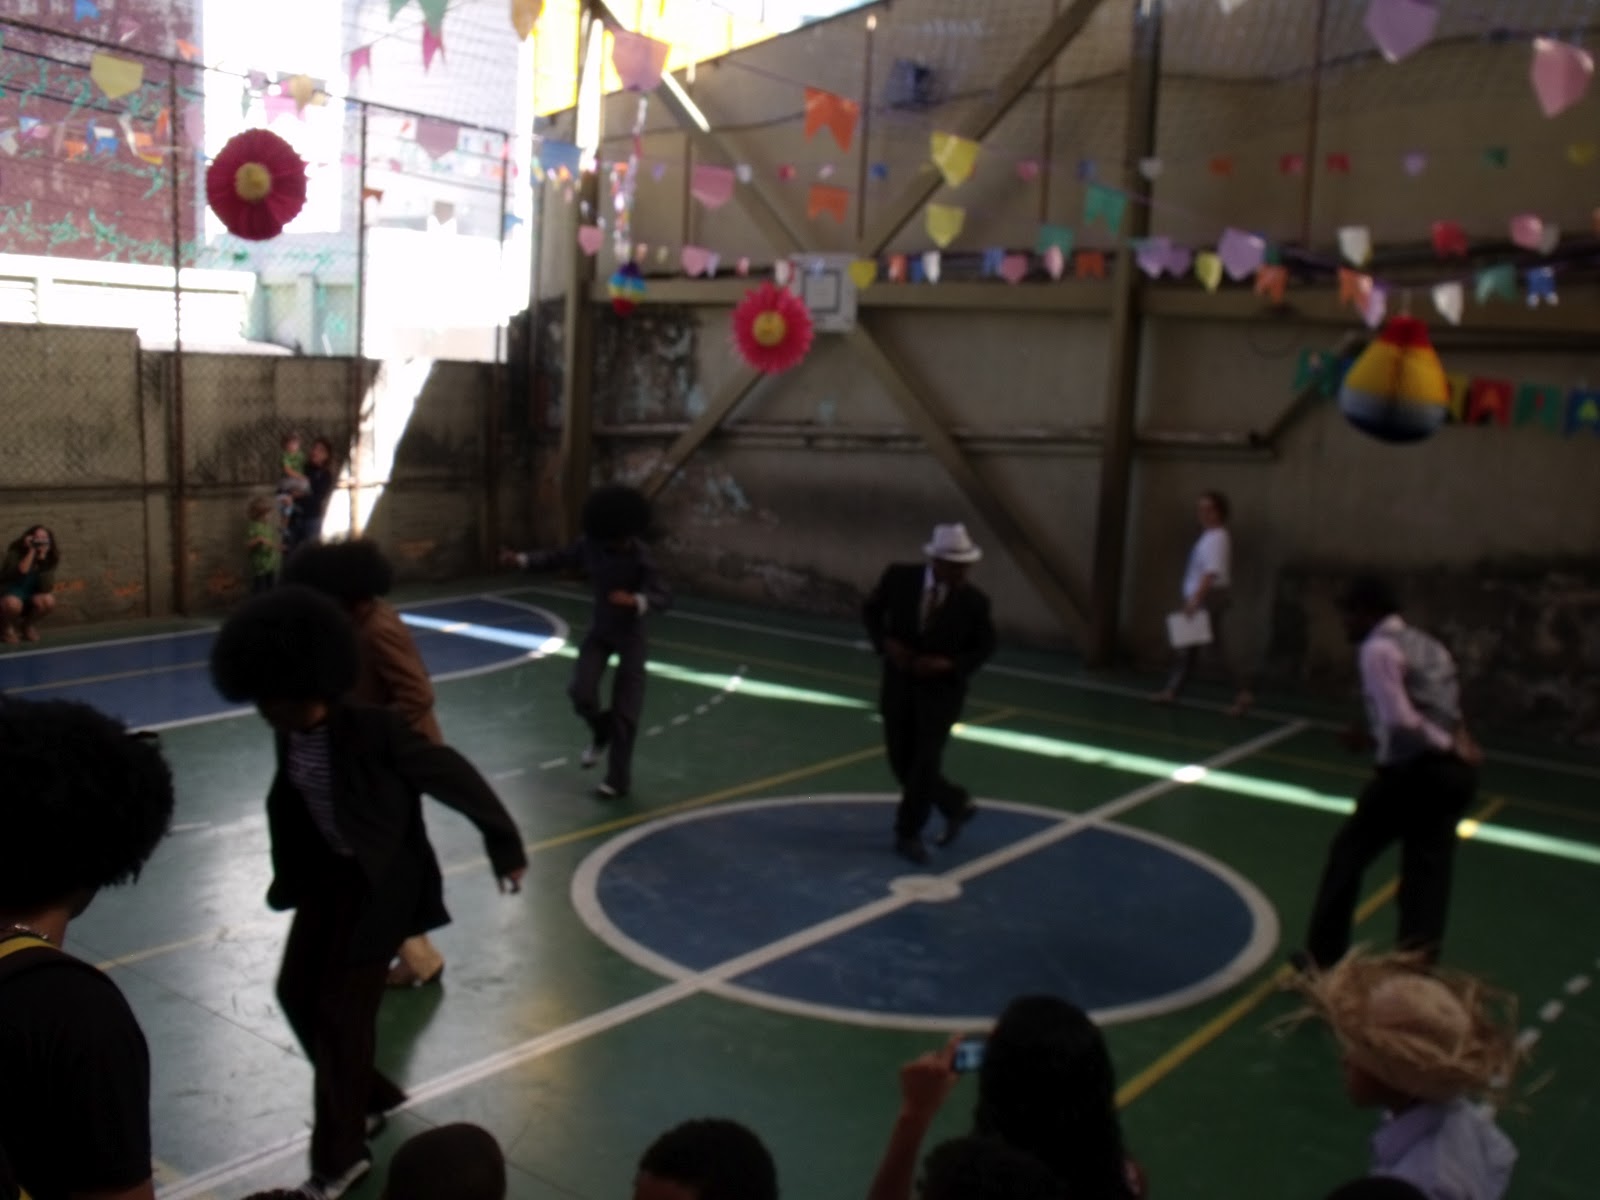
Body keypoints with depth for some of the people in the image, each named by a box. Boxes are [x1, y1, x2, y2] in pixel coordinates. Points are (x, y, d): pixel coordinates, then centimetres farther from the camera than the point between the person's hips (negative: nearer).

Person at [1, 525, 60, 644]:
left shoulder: (49, 559, -9)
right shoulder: (15, 553, -17)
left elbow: (47, 588, -21)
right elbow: (21, 571, -39)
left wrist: (43, 560, -27)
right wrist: (32, 551, -32)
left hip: (30, 596, 3)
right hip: (10, 594, -3)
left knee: (49, 601, -29)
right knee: (13, 603, -38)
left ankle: (28, 624, 2)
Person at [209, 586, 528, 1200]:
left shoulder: (373, 729, -28)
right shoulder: (291, 734, -7)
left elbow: (453, 775, -20)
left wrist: (504, 842, -12)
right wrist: (289, 873, 19)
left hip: (381, 882, -7)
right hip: (328, 872, 8)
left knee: (343, 1009, -2)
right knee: (297, 992, 13)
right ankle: (373, 1098, 37)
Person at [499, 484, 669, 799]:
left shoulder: (639, 557, -25)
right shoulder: (591, 545, -12)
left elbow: (663, 597, -31)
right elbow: (559, 559, 5)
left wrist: (636, 601, -50)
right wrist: (522, 560, -5)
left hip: (630, 635, -4)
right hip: (600, 631, 4)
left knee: (624, 712, -1)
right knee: (581, 692, -14)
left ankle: (619, 778, 16)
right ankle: (601, 732, 21)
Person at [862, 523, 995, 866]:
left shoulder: (973, 601, -15)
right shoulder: (899, 577, -12)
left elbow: (985, 647, -2)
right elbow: (871, 610, 3)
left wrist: (948, 664, -19)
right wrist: (886, 642, -15)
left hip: (942, 690, -3)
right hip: (898, 684, 3)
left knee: (925, 764, -6)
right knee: (902, 762, 9)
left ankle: (908, 833, 15)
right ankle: (956, 804, 32)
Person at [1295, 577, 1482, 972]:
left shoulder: (1379, 648, -8)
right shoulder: (1428, 646, 17)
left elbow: (1401, 720, -19)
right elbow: (1444, 714, 17)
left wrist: (1451, 747, -9)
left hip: (1415, 771, -7)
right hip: (1457, 772, 8)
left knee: (1349, 852, 10)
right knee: (1428, 870, 11)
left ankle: (1324, 954, 21)